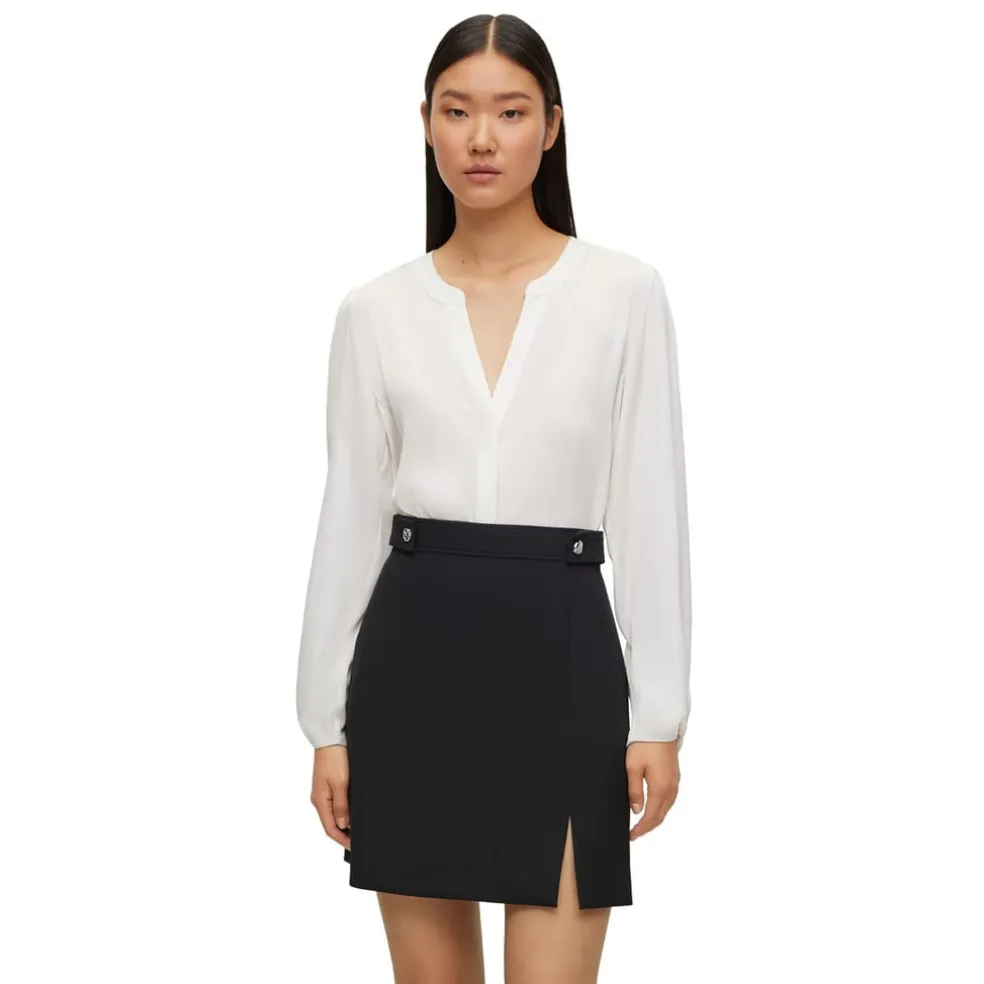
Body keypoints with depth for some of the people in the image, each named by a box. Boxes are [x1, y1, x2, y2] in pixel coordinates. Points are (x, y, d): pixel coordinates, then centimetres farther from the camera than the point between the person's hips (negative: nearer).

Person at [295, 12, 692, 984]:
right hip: (414, 654, 2)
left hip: (559, 650, -2)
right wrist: (327, 721, 4)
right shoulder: (376, 310, 4)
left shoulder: (624, 291, -1)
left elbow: (650, 511, -1)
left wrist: (659, 714, -5)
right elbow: (349, 519, 6)